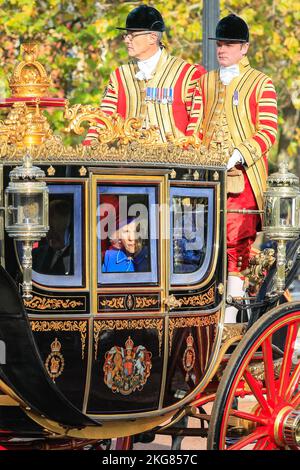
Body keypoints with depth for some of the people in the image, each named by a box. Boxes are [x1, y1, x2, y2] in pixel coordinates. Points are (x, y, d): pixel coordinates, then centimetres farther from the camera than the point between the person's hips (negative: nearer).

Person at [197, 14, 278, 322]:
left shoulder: (260, 84, 2)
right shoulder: (205, 82, 17)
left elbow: (268, 133, -4)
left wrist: (238, 156, -17)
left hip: (243, 177, -4)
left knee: (236, 246, -5)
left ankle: (230, 318, -3)